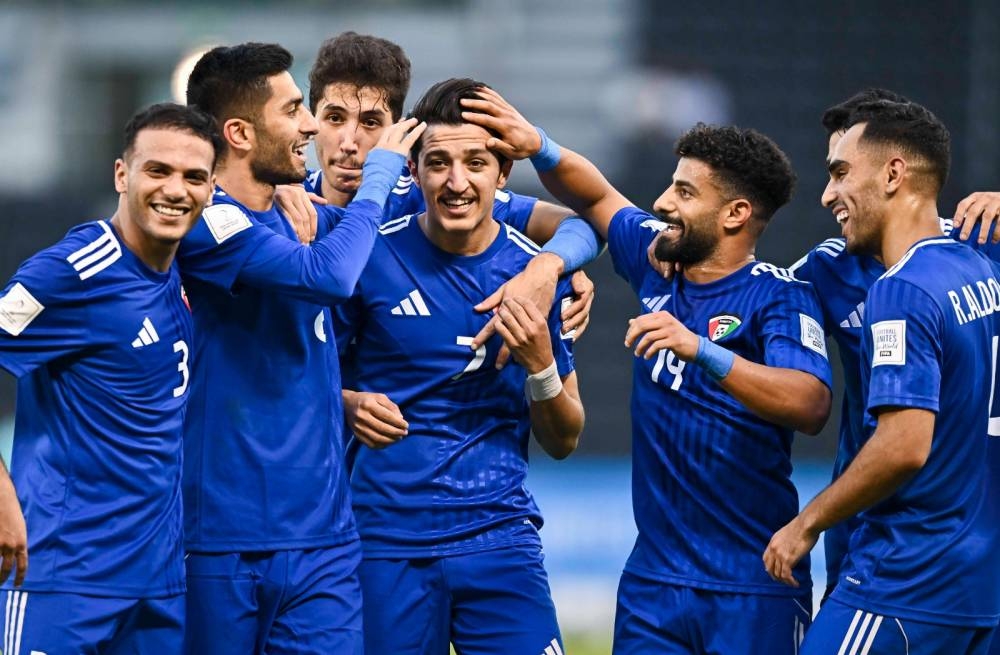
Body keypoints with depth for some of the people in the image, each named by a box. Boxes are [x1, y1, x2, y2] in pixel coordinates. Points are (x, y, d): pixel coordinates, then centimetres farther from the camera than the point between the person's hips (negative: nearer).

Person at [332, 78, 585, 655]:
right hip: (385, 537, -1)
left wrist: (540, 365, -11)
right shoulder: (370, 256, -4)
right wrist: (349, 406, -11)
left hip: (499, 536, 1)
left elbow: (564, 443, 8)